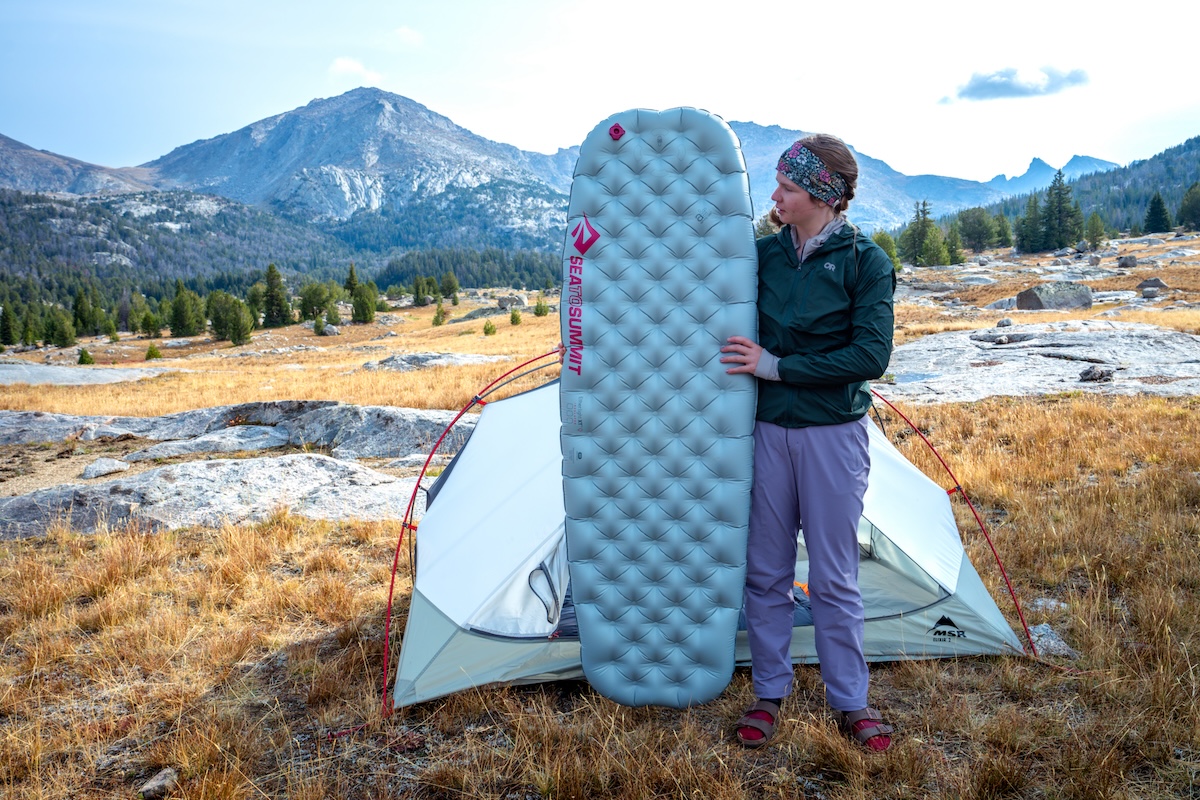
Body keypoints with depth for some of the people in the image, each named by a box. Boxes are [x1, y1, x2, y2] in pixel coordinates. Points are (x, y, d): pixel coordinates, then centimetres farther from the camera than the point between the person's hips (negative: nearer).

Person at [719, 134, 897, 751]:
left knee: (834, 578, 6)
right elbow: (736, 330, 13)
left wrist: (776, 366, -17)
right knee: (765, 572, 10)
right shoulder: (765, 253, 4)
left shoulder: (865, 261, -7)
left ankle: (851, 702, 25)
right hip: (767, 429, 4)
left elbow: (871, 355, -15)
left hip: (833, 434, -3)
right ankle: (769, 694, 27)